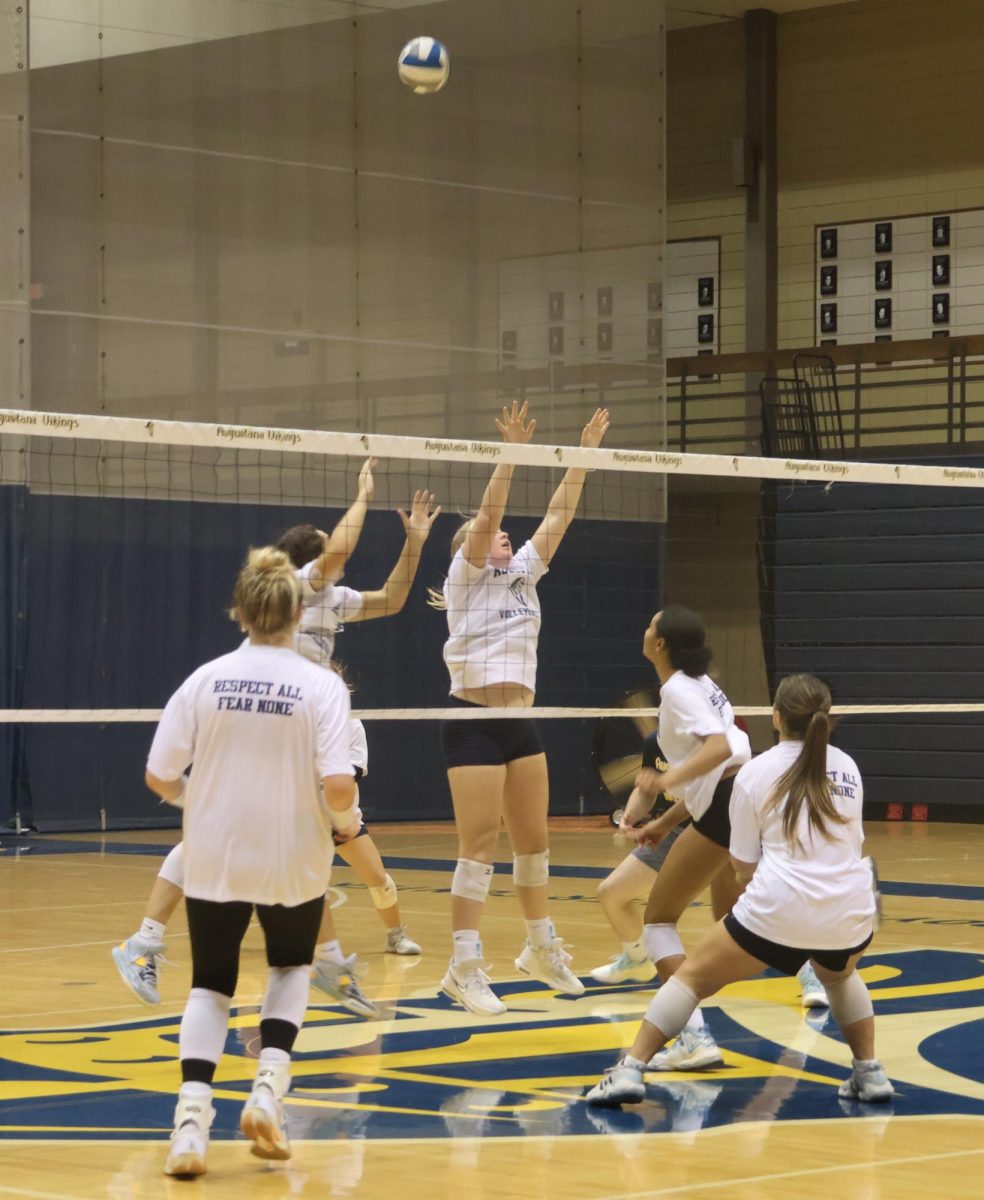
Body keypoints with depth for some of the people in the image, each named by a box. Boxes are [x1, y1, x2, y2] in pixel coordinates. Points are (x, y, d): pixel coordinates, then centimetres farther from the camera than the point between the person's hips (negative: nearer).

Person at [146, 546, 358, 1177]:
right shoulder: (322, 686, -11)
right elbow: (338, 787, -19)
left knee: (211, 983, 15)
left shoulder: (205, 680, -6)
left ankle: (193, 1116, -4)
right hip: (293, 863, -1)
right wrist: (346, 819, 4)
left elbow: (160, 777, -5)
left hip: (214, 860, 1)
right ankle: (268, 1089, 5)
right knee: (292, 967, 25)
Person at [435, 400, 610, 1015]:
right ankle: (465, 966, -5)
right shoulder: (466, 577, -2)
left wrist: (585, 453, 6)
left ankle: (542, 948, 25)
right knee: (480, 845, -8)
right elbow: (486, 515, -15)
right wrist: (511, 451, -23)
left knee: (534, 839, 12)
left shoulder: (523, 575, 14)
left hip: (521, 724, 7)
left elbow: (558, 517, 11)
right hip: (474, 721, -7)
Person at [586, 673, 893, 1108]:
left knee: (693, 976, 11)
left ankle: (630, 1071, 1)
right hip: (850, 910, 4)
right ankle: (870, 1075, 30)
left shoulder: (755, 772, 2)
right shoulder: (847, 767, 13)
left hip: (777, 910, -4)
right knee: (839, 975, 37)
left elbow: (743, 865, 5)